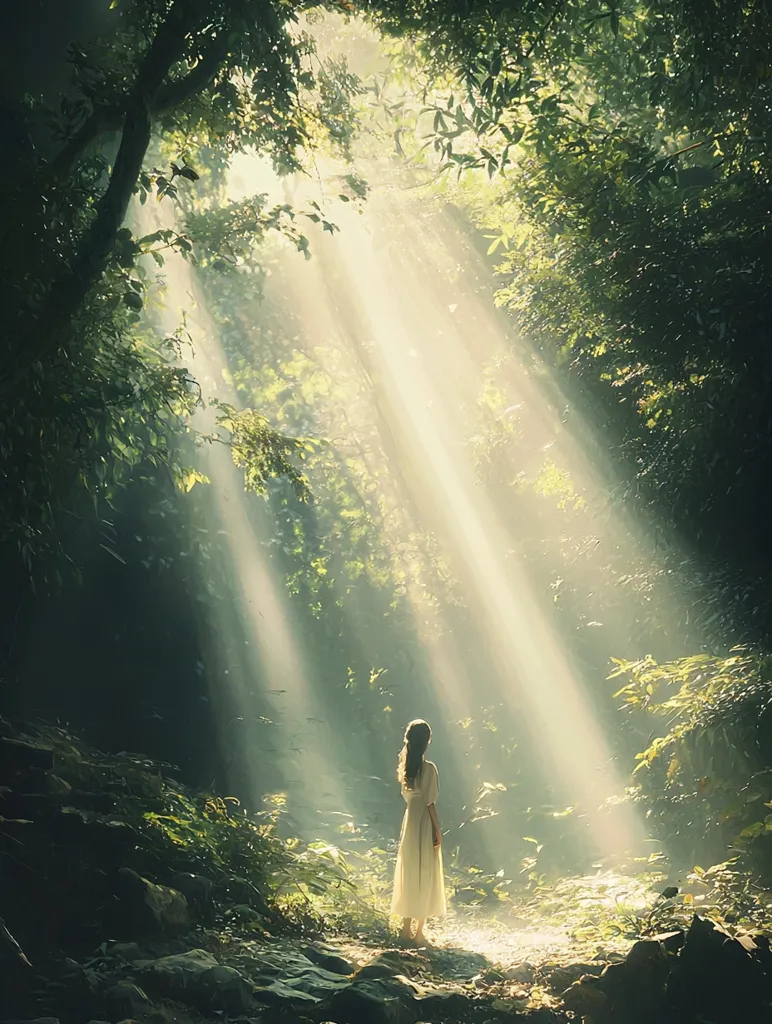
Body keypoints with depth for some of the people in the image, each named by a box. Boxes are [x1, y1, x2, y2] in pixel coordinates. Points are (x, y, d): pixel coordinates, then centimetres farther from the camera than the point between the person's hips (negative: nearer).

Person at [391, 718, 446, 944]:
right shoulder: (428, 768, -16)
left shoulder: (404, 765, 3)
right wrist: (438, 831, -10)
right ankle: (419, 931, 9)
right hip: (424, 824, -6)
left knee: (409, 875, 13)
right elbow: (430, 803, -15)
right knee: (425, 876, 4)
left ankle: (406, 929, 18)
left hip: (409, 821, 6)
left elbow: (406, 794, 9)